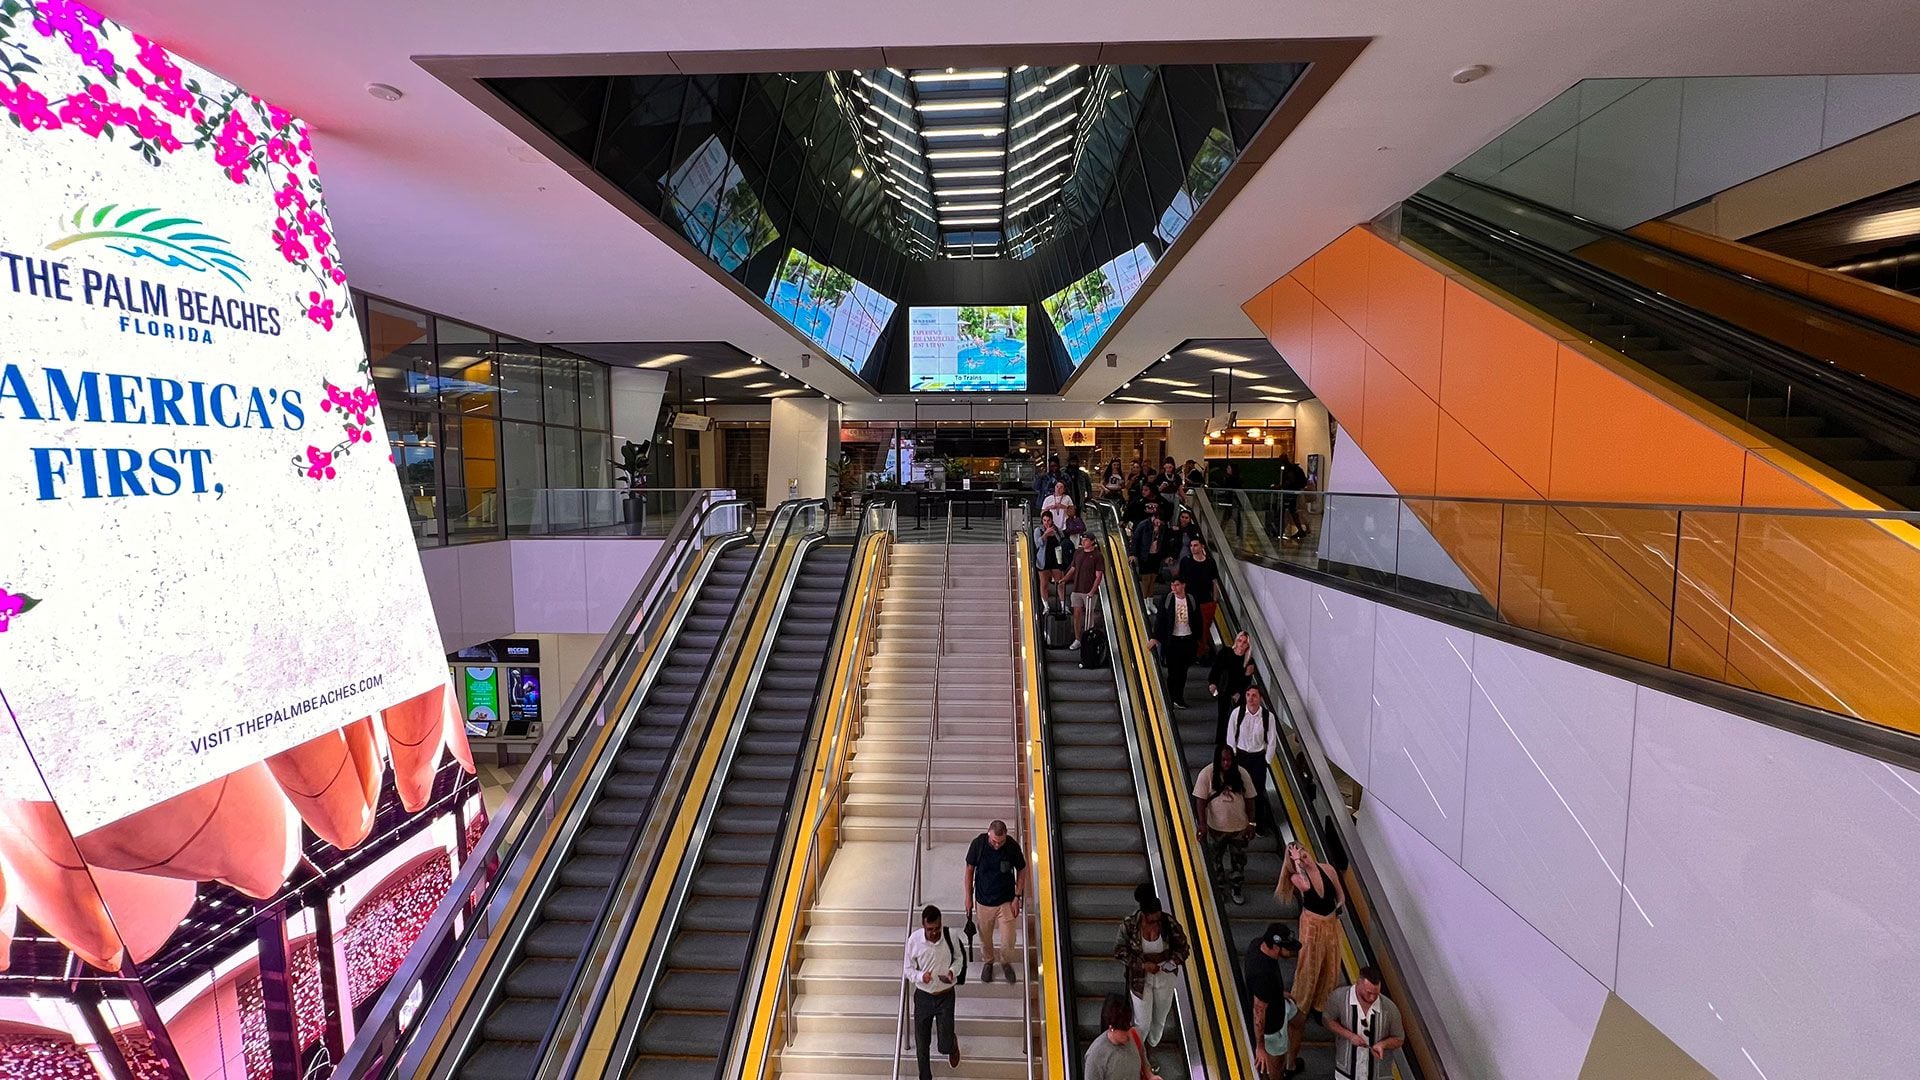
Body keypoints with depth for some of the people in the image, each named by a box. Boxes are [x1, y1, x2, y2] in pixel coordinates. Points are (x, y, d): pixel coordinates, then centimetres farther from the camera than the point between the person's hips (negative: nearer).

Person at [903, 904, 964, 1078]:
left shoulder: (950, 936, -17)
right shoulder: (914, 940, -18)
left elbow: (959, 958, 1)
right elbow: (909, 969, -6)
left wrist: (953, 971, -19)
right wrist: (921, 976, -26)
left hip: (946, 996, 0)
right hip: (923, 996, 1)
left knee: (945, 1046, 3)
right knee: (921, 1044, 9)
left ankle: (953, 1043, 40)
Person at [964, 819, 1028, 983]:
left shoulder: (1013, 846, -20)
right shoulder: (978, 843, -20)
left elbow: (1022, 871, -4)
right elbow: (970, 869, -5)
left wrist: (1017, 897, -7)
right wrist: (969, 897, -2)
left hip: (1006, 901, -1)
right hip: (983, 900, 1)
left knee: (1008, 941, 4)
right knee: (985, 938, 17)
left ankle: (1006, 963, 36)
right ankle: (987, 962, 47)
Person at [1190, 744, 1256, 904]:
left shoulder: (1242, 773, -11)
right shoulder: (1207, 774, -18)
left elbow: (1249, 799, -2)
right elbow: (1200, 800, -14)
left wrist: (1251, 823, -2)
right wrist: (1202, 824, -16)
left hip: (1239, 826, 1)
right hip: (1216, 826, -1)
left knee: (1239, 859, 13)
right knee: (1217, 857, 20)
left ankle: (1236, 888, 32)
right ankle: (1220, 882, 44)